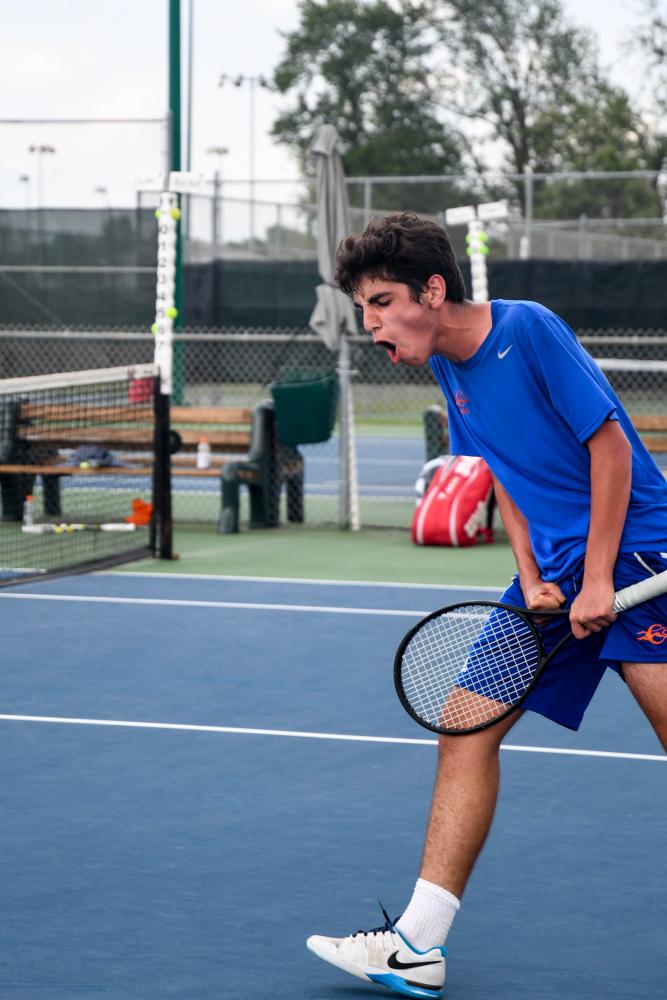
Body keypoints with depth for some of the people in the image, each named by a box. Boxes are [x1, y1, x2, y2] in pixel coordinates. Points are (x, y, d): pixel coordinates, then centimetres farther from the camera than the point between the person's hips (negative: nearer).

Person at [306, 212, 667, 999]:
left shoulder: (529, 330, -14)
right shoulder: (450, 371, 9)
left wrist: (598, 579, -14)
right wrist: (531, 580, 3)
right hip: (552, 569, 8)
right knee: (469, 725, 2)